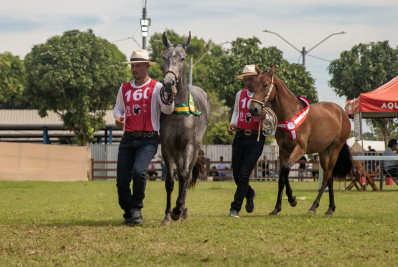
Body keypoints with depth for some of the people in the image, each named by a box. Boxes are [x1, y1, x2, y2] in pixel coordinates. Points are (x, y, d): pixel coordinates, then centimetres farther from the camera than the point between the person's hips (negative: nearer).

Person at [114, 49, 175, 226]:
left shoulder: (156, 88, 0)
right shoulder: (124, 88, 13)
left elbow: (167, 110, -10)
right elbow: (118, 108, 27)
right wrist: (118, 118, 4)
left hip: (148, 140, -4)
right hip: (128, 139, 4)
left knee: (138, 171, -26)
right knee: (122, 179, -3)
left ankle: (137, 207, -1)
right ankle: (128, 215, 17)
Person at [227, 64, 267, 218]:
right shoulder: (240, 94, 9)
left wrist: (265, 116, -26)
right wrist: (232, 124, 7)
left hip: (256, 139, -4)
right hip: (239, 137, 5)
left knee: (244, 174, -11)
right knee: (236, 174, 7)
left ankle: (235, 208, -3)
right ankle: (249, 193, 39)